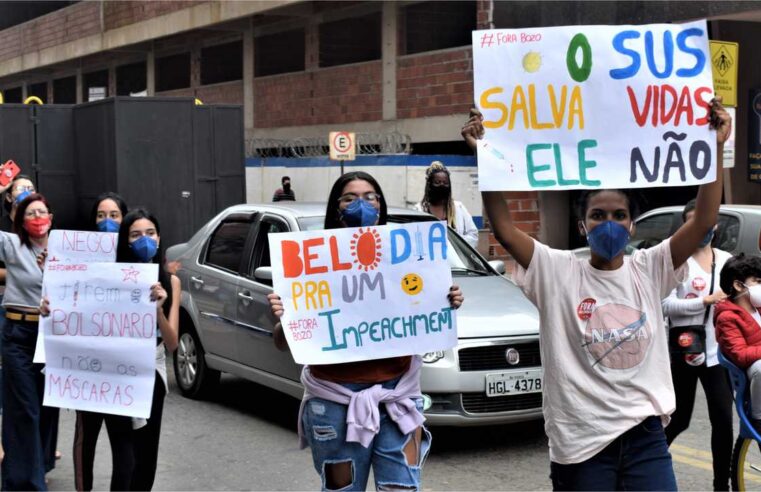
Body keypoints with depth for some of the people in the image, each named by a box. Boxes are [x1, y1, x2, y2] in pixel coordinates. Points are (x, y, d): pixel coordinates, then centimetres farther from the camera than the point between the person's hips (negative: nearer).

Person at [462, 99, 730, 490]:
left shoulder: (649, 270, 5)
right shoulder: (558, 272, -1)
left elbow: (704, 221, -3)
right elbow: (505, 230, -11)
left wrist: (716, 147, -9)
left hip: (646, 435, 2)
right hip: (580, 441, -2)